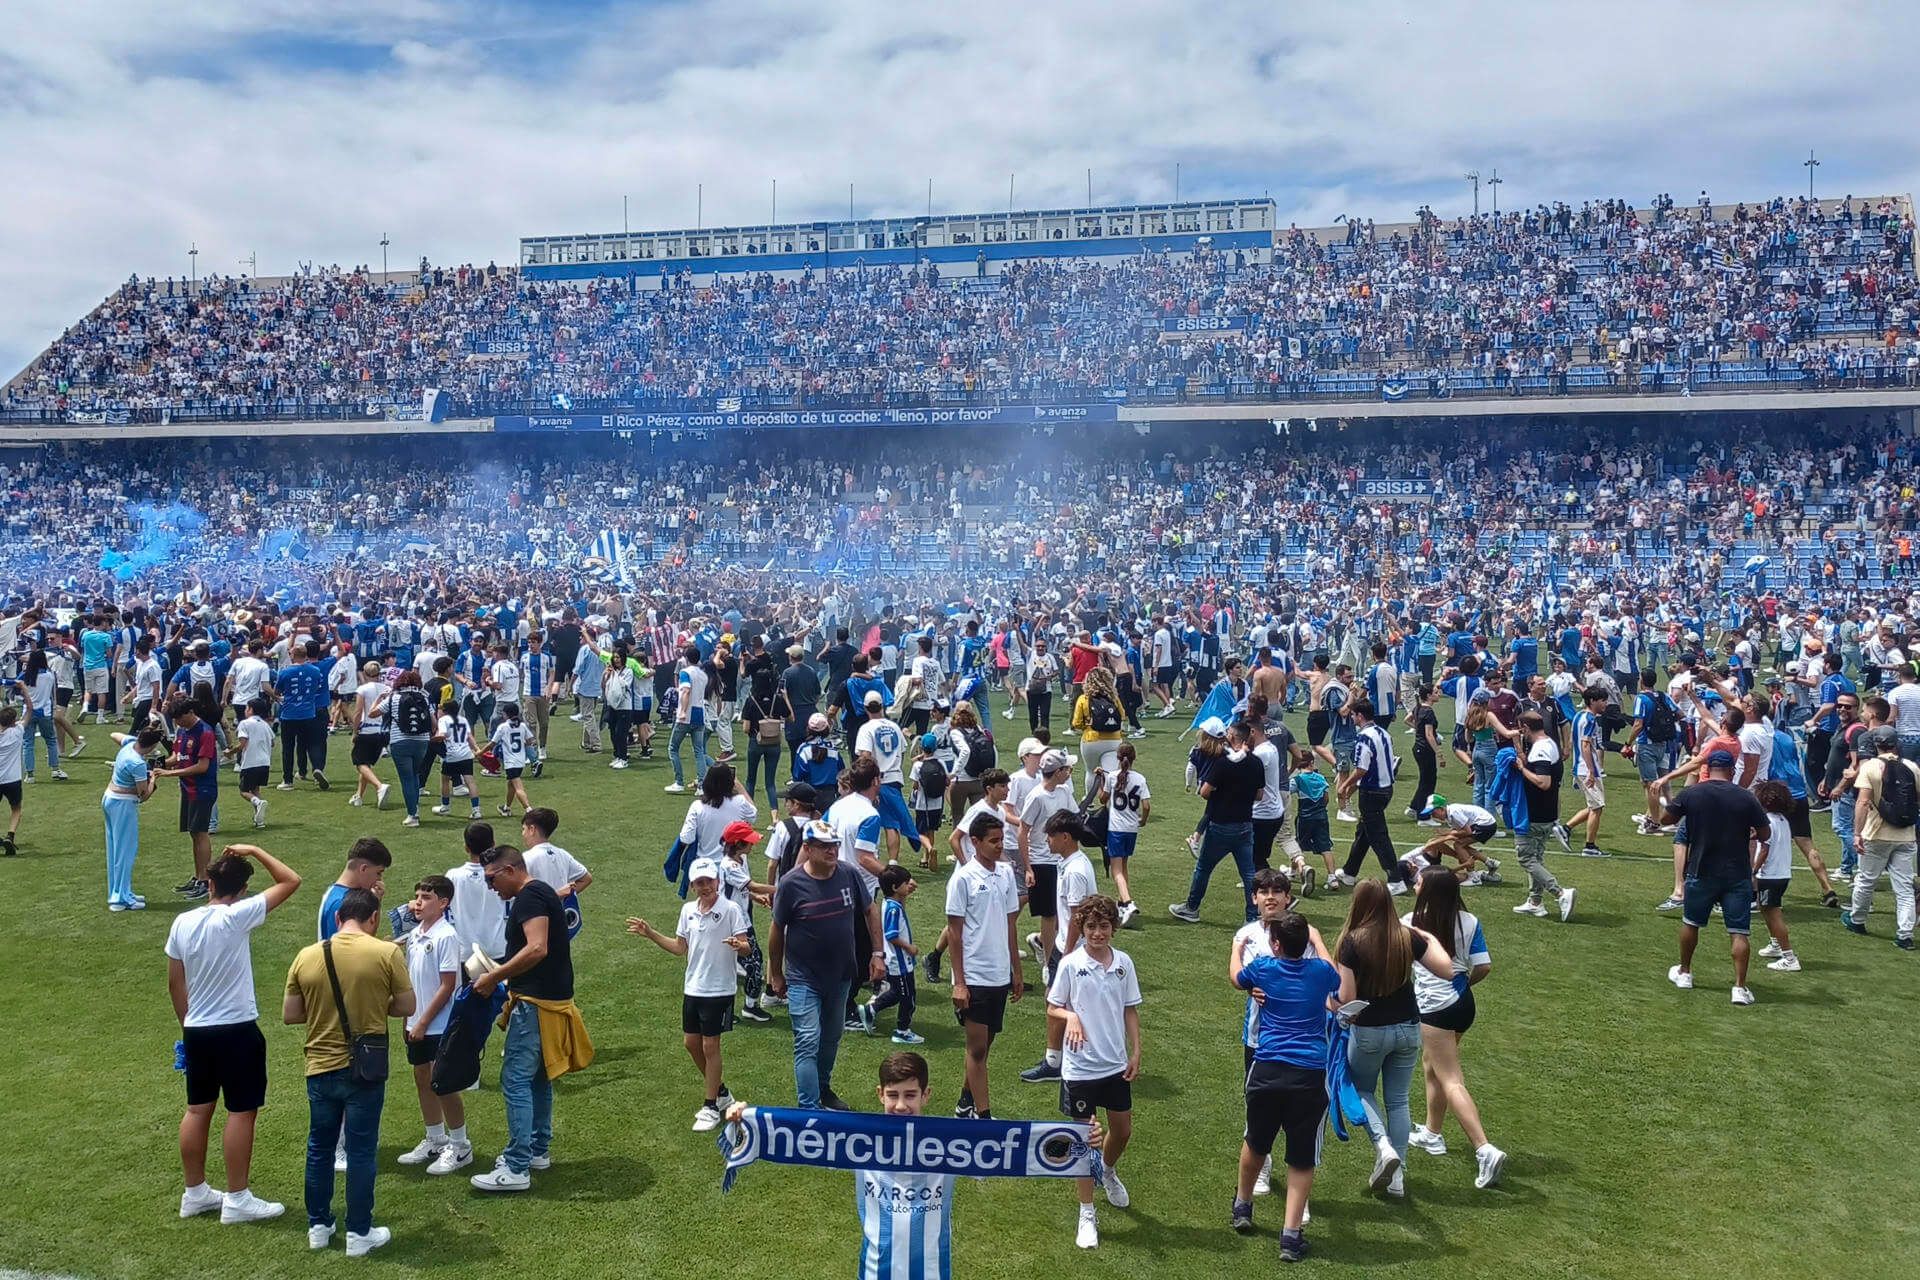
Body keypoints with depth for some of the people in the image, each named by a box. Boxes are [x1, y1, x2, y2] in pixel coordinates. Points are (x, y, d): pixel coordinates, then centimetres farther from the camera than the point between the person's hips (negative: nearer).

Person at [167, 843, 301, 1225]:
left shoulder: (182, 923, 1)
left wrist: (186, 1024, 21)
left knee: (198, 1108, 15)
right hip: (237, 1030, -6)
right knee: (242, 1111, 2)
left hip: (196, 1031, 7)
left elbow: (174, 983, 9)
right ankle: (237, 1199, 6)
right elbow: (291, 881, -15)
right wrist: (254, 851, -6)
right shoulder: (237, 917, -17)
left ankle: (195, 1192, 26)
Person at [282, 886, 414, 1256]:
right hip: (365, 1069, -3)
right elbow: (406, 1006, -6)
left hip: (320, 1068, 3)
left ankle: (318, 1226, 28)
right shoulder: (386, 953, -12)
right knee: (361, 1151, 7)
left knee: (320, 1148, 18)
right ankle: (359, 1233, 14)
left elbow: (290, 1015, 4)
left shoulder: (307, 956, -3)